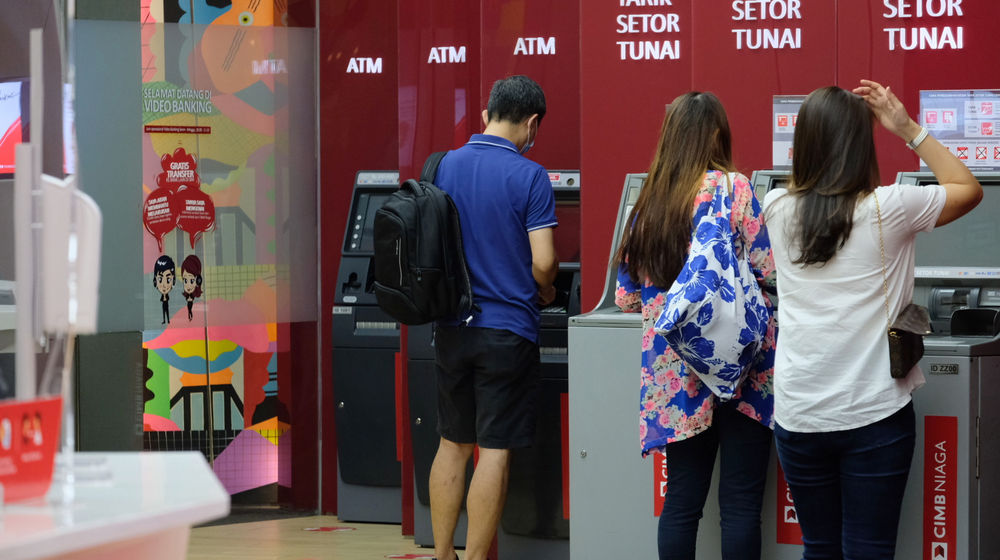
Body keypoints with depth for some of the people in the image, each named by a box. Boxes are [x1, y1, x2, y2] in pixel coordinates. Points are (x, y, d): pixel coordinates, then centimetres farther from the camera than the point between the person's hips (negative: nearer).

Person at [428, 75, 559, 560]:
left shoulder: (443, 168, 2)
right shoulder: (529, 177, -11)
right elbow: (543, 262, -15)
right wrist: (544, 294, 7)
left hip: (452, 329, 5)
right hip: (507, 329, -5)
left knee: (452, 444, 15)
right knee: (494, 452, 0)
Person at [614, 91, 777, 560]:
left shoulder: (648, 203, 9)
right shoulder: (732, 189, -6)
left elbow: (626, 299, 13)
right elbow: (770, 268, -10)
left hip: (672, 374, 5)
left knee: (681, 502, 8)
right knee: (740, 504, 0)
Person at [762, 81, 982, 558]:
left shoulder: (777, 209, -2)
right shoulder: (888, 209, -10)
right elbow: (969, 189, 8)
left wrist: (825, 123, 21)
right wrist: (908, 129, 8)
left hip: (799, 416, 3)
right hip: (874, 416, -3)